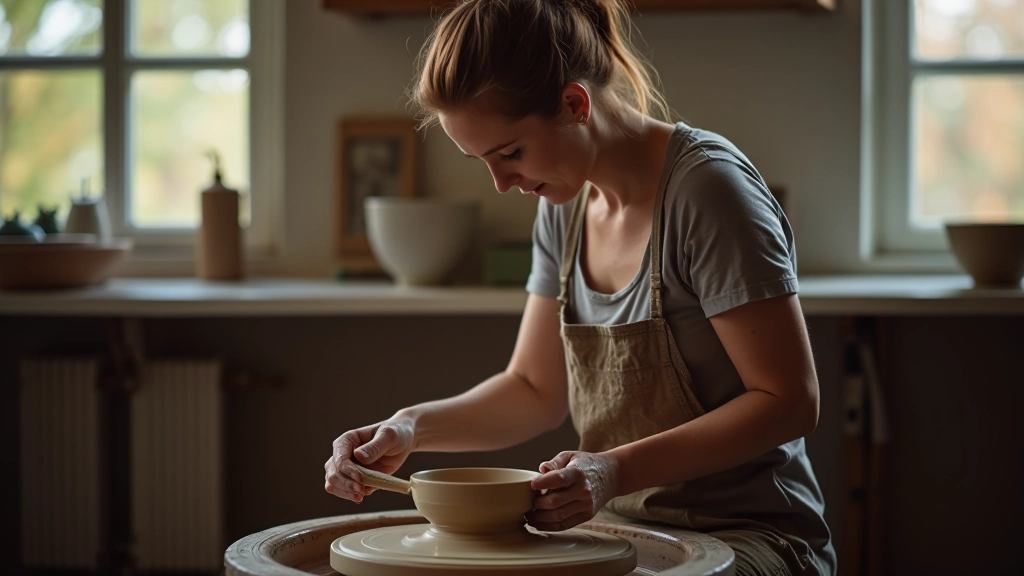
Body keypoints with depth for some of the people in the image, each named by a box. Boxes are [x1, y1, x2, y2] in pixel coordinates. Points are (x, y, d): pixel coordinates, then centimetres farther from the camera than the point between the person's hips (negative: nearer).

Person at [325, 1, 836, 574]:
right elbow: (537, 391, 14)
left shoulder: (709, 188, -17)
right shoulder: (564, 204, 7)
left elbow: (791, 402, -17)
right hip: (625, 528, 7)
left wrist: (619, 471, -26)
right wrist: (413, 428, -3)